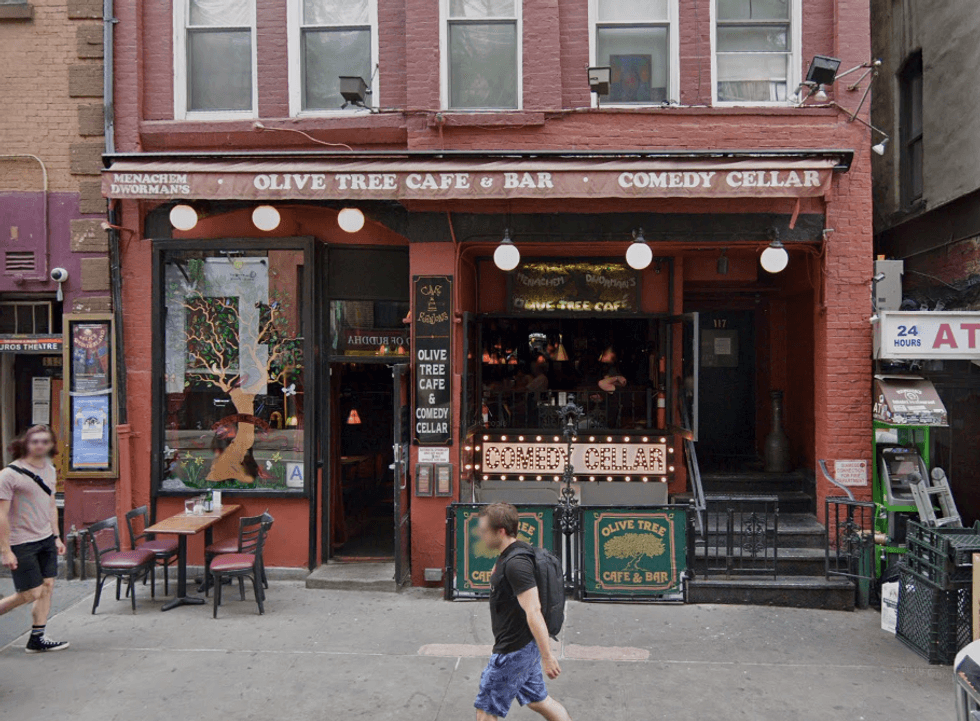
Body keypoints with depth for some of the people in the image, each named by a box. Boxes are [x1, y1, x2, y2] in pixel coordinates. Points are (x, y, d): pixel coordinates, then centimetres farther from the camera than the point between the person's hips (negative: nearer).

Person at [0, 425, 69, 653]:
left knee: (47, 587, 6)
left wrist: (56, 536, 15)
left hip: (46, 540, 7)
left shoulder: (49, 470, 8)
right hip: (22, 543, -7)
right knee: (31, 594, -4)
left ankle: (37, 639, 15)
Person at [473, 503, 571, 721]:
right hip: (525, 646, 10)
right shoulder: (508, 555, 6)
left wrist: (547, 656, -25)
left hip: (513, 652, -10)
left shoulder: (515, 564, -26)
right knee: (537, 700, 21)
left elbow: (533, 612, -27)